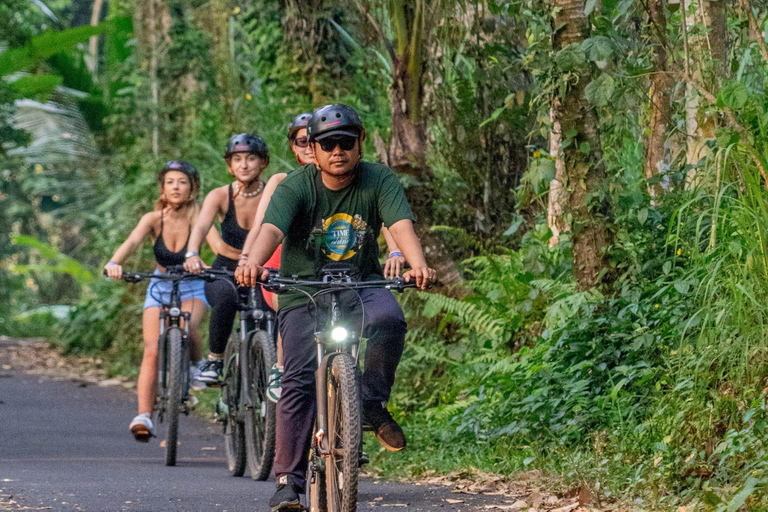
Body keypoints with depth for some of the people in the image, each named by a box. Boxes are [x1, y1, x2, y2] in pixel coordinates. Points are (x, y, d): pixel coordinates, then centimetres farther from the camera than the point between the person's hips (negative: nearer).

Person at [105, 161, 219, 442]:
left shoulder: (197, 216, -17)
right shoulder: (154, 219, -14)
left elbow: (217, 243, -32)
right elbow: (132, 241, -31)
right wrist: (114, 262, -51)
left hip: (192, 289, -1)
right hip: (160, 288, 1)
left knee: (187, 325, -33)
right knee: (152, 351, -16)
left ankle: (194, 366, -3)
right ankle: (144, 416, -19)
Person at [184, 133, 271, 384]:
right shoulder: (220, 196, -8)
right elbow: (201, 226, -25)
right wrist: (192, 254, -47)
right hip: (224, 272, -1)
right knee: (226, 298, -35)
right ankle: (215, 359, -16)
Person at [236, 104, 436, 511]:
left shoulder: (379, 181, -9)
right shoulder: (296, 187, -12)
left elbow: (401, 225, -24)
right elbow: (271, 229, -29)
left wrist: (418, 264, -46)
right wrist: (253, 262, -52)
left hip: (361, 283, 1)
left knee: (388, 318, -33)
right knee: (299, 381, -13)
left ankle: (373, 403, -12)